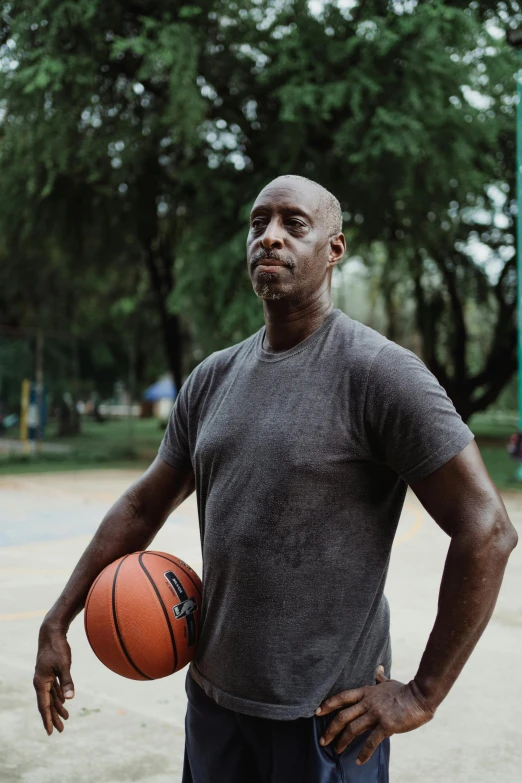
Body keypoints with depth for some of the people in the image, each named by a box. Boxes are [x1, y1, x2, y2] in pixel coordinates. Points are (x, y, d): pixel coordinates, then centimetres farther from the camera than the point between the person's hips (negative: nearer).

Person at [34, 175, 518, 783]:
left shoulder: (380, 371, -14)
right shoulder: (212, 378, 6)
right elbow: (144, 504, 14)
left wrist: (423, 694, -15)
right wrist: (58, 622, 9)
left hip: (326, 717, -6)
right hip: (212, 699, 6)